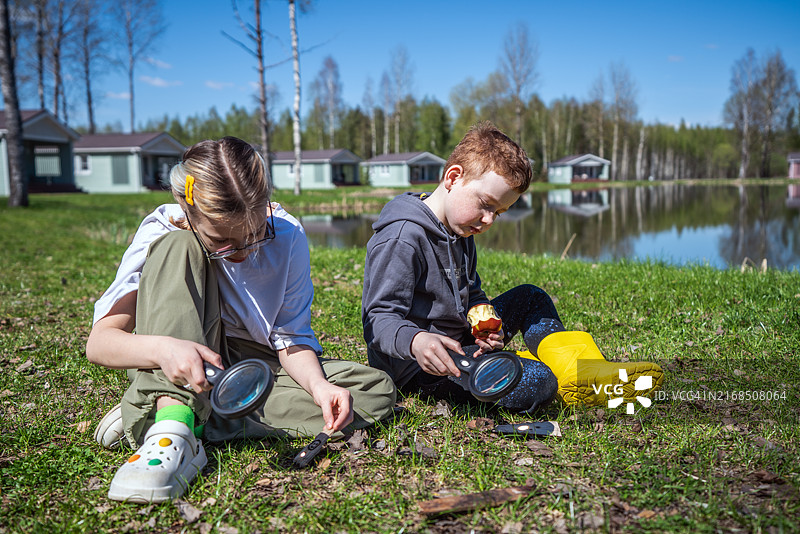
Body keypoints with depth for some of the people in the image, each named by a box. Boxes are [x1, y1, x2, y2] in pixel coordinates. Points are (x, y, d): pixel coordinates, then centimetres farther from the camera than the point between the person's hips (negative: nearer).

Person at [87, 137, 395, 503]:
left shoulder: (287, 236, -13)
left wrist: (318, 385, -29)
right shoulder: (162, 234, -18)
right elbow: (99, 342, -22)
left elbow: (291, 337, -9)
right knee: (177, 248, -25)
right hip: (178, 375, -3)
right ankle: (173, 422, -39)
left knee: (376, 391, -21)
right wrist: (161, 348, -44)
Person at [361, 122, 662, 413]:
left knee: (529, 297, 16)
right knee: (536, 382, -27)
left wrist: (483, 320, -4)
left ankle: (574, 367, 6)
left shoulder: (460, 233, 12)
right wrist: (415, 341, -44)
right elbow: (380, 318, -23)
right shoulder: (402, 238, -20)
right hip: (418, 369, -10)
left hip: (459, 343, 10)